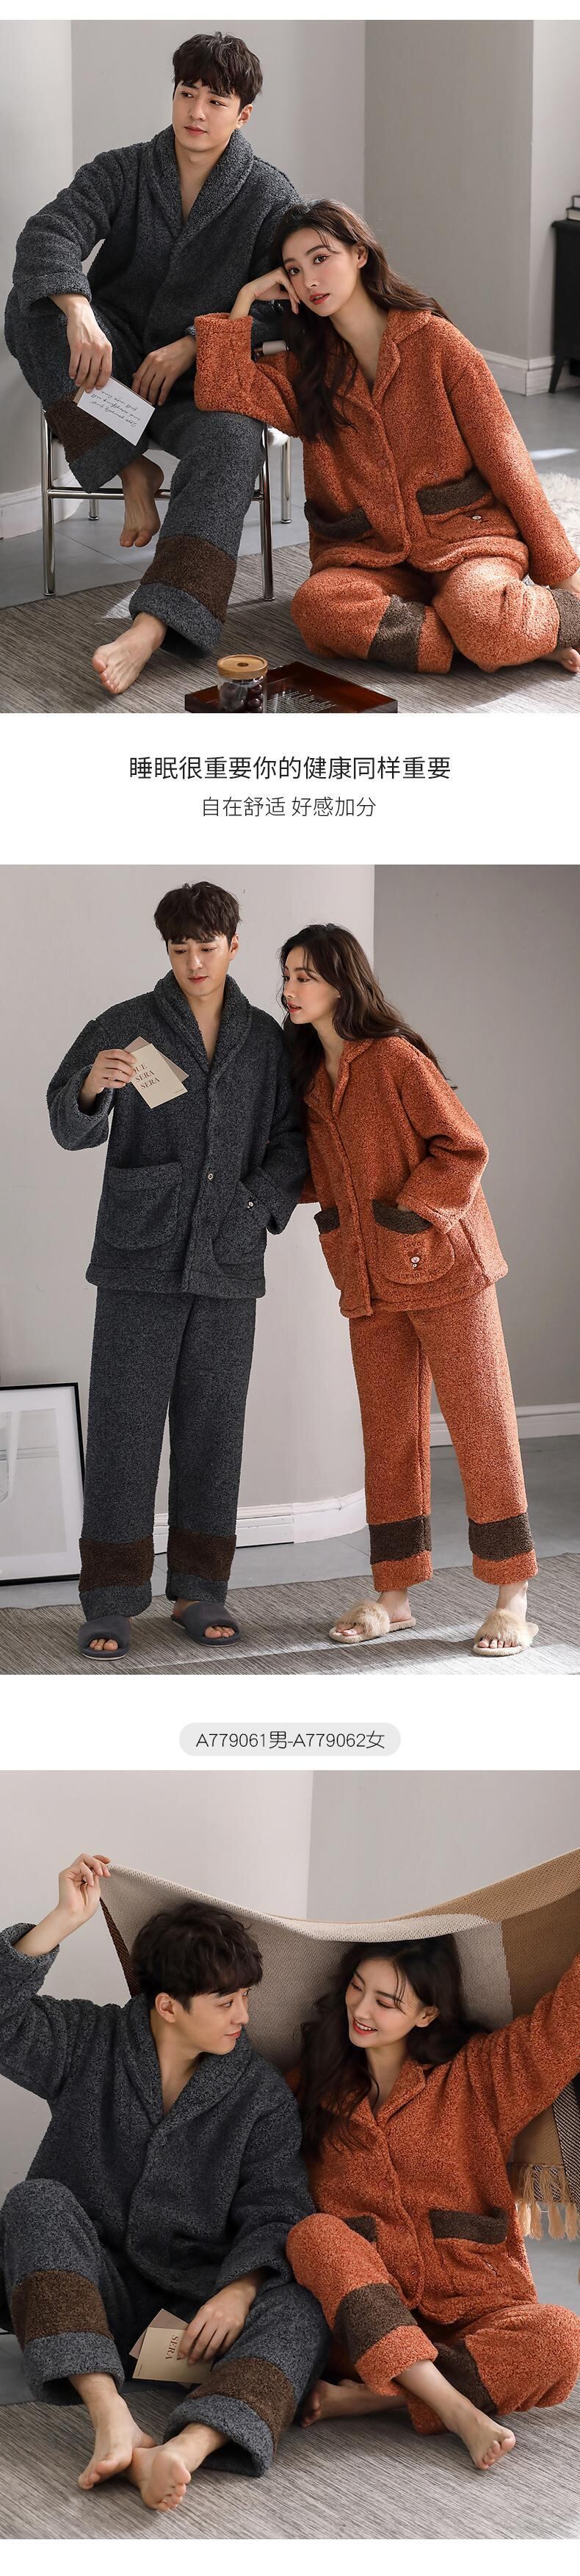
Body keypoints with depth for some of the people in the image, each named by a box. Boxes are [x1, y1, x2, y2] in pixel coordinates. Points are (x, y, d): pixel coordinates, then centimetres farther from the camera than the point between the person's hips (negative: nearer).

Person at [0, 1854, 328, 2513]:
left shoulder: (261, 2094, 5)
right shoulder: (89, 2044, 4)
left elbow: (274, 2212, -4)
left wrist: (238, 2290, -24)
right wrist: (66, 1920, -21)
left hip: (197, 2305, 1)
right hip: (88, 2295, 0)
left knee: (298, 2311, -29)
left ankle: (179, 2453, -58)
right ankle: (111, 2418, -46)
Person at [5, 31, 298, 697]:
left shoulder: (270, 196, 2)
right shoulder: (122, 172, 1)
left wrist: (192, 346, -21)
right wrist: (79, 315, -38)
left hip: (204, 377, -2)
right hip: (111, 368, 2)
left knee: (232, 444, -37)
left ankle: (148, 631, -55)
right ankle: (133, 472, -20)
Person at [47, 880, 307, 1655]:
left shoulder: (266, 1040, 7)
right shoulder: (125, 1026, -2)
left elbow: (290, 1142, 10)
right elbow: (71, 1126, -10)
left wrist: (258, 1205, -7)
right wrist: (92, 1085, -32)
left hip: (228, 1262, 3)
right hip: (141, 1254, -3)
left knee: (213, 1425, 6)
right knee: (125, 1423, -3)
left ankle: (199, 1590, 15)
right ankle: (111, 1602, 0)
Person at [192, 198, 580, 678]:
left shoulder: (434, 341, 2)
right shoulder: (305, 369, 14)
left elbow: (503, 456, 1)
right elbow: (220, 394, -4)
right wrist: (247, 297, 3)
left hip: (464, 537, -4)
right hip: (368, 556, 4)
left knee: (478, 615, -39)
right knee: (316, 607, -33)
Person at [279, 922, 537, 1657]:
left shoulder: (397, 1059, -12)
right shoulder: (311, 1077, 12)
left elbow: (464, 1150, -13)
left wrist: (405, 1214, -16)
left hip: (441, 1264, -7)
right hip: (370, 1279, 7)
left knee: (481, 1424, -2)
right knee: (389, 1434, 9)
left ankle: (512, 1600, 2)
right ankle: (393, 1596, 14)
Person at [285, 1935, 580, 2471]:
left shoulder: (477, 2074, 4)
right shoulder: (317, 2084, 12)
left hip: (471, 2313, -1)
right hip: (365, 2319, 1)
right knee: (315, 2234, -29)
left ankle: (365, 2398, -29)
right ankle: (455, 2409, -37)